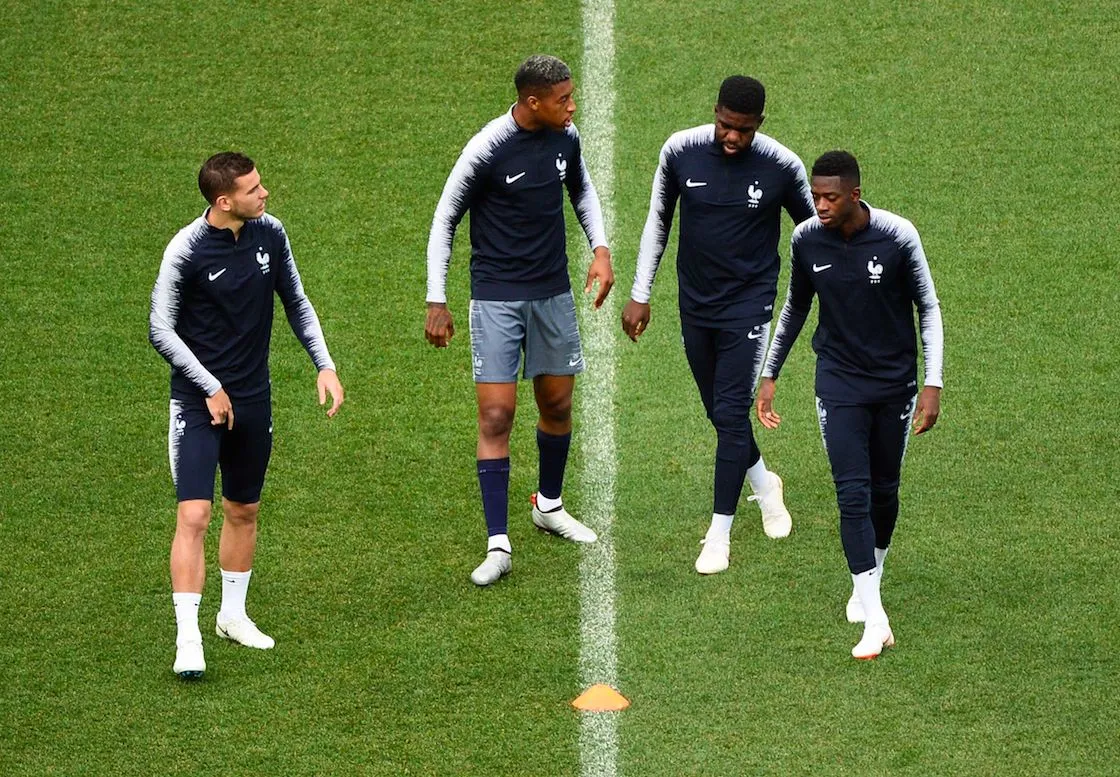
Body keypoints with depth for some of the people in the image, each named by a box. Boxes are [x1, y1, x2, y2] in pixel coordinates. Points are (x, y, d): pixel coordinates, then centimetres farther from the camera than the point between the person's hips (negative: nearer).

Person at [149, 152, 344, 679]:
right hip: (197, 401, -6)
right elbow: (161, 330, -11)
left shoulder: (270, 234, -1)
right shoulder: (186, 251, -17)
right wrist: (210, 388, -11)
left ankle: (232, 614, 34)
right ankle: (188, 640, -10)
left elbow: (297, 303, 13)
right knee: (194, 516, -13)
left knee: (244, 511, 16)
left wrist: (324, 364, 5)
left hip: (253, 398, 6)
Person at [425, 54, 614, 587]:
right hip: (497, 297, -5)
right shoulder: (488, 149, -18)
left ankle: (549, 506, 39)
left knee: (558, 405, 15)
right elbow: (444, 220, -8)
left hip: (553, 292, 5)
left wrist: (600, 249, 6)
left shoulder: (565, 138, -2)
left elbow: (581, 189, 20)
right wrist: (436, 302, -9)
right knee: (496, 414, -9)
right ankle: (498, 545, -7)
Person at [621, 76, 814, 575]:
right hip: (695, 303, 3)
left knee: (730, 414, -10)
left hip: (749, 304, -3)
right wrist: (639, 295, 6)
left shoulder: (782, 167, -14)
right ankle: (763, 483, 42)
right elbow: (658, 221, 6)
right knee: (720, 413, 14)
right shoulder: (680, 151, -9)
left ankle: (720, 533, -1)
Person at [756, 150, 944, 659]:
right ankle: (874, 619, -15)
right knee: (852, 493, -12)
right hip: (839, 381, 0)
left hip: (895, 380, 0)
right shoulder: (806, 240, -8)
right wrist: (769, 374, 12)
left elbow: (928, 308, -4)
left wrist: (933, 384, -10)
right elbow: (795, 308, 10)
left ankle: (871, 581, 36)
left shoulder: (897, 236, -15)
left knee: (884, 492, 11)